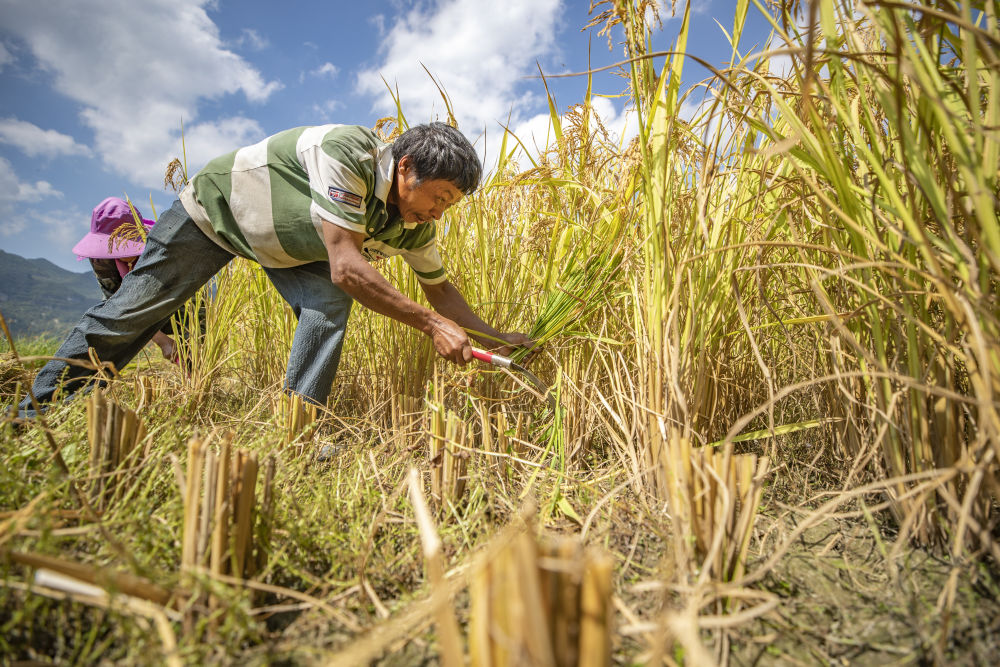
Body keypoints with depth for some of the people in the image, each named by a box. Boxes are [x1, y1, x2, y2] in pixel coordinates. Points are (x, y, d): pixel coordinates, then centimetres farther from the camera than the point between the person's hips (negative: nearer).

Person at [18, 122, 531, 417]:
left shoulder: (416, 225, -18)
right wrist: (432, 324, -41)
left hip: (289, 246, 5)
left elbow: (440, 288, -5)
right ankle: (40, 407, 25)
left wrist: (499, 340, -13)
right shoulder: (346, 152, -39)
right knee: (136, 307, 3)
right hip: (218, 205, -4)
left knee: (330, 307, -21)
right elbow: (346, 267, -43)